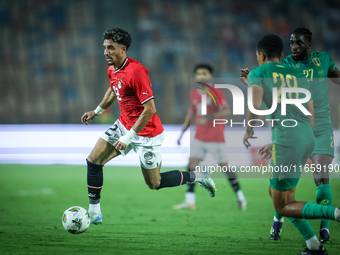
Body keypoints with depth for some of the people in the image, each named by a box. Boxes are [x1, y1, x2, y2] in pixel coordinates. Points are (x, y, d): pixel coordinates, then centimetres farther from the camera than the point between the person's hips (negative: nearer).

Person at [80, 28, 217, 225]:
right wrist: (97, 111, 21)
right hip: (123, 125, 8)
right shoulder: (112, 70, 1)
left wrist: (129, 137, -28)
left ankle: (197, 177, 23)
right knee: (93, 161, -2)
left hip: (147, 133, -8)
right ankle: (94, 213, 7)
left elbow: (149, 110, -28)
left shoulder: (136, 71, -27)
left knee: (154, 184, 3)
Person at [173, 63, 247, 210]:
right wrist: (182, 133, 14)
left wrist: (208, 117, -32)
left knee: (224, 166, -1)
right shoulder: (194, 94, 8)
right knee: (191, 165, -6)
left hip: (216, 138, -6)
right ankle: (190, 201, -6)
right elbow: (191, 114, 20)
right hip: (199, 137, 6)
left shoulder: (217, 92, -10)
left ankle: (240, 198, 15)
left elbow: (226, 111, -21)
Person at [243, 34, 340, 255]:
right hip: (308, 139, 7)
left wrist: (248, 131, 7)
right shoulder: (300, 77, 22)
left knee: (283, 208, 4)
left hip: (287, 142, -7)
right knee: (275, 191, 23)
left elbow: (255, 106, -13)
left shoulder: (257, 74, 5)